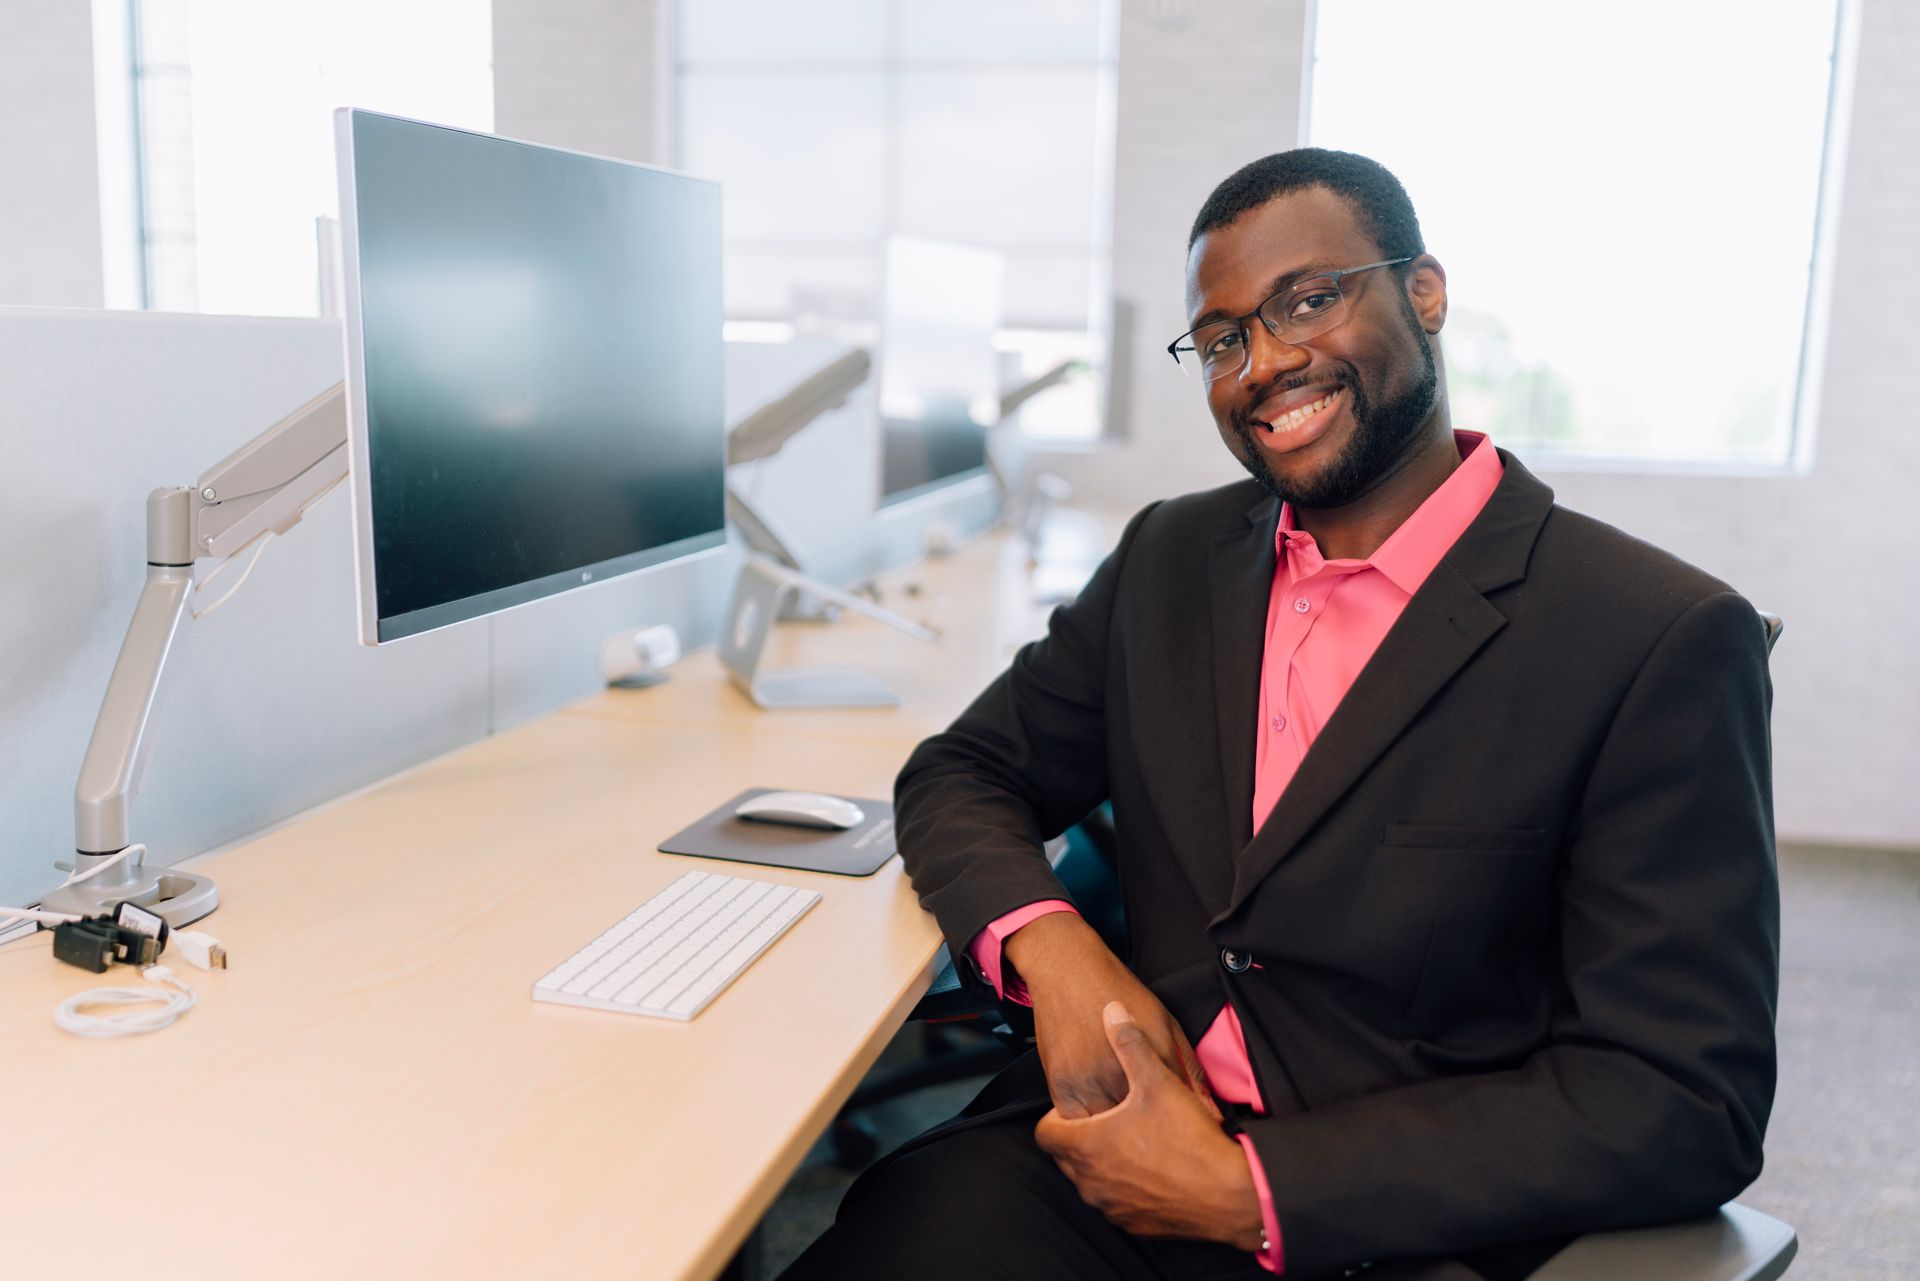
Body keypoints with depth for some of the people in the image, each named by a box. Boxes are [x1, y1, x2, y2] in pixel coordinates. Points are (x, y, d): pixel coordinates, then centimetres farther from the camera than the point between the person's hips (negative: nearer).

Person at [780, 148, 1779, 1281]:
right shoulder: (1171, 559, 9)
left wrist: (1251, 1190, -18)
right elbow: (965, 773, 12)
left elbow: (1688, 1101, -12)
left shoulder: (1663, 642, -9)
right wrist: (1050, 946, -11)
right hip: (1108, 1149, 5)